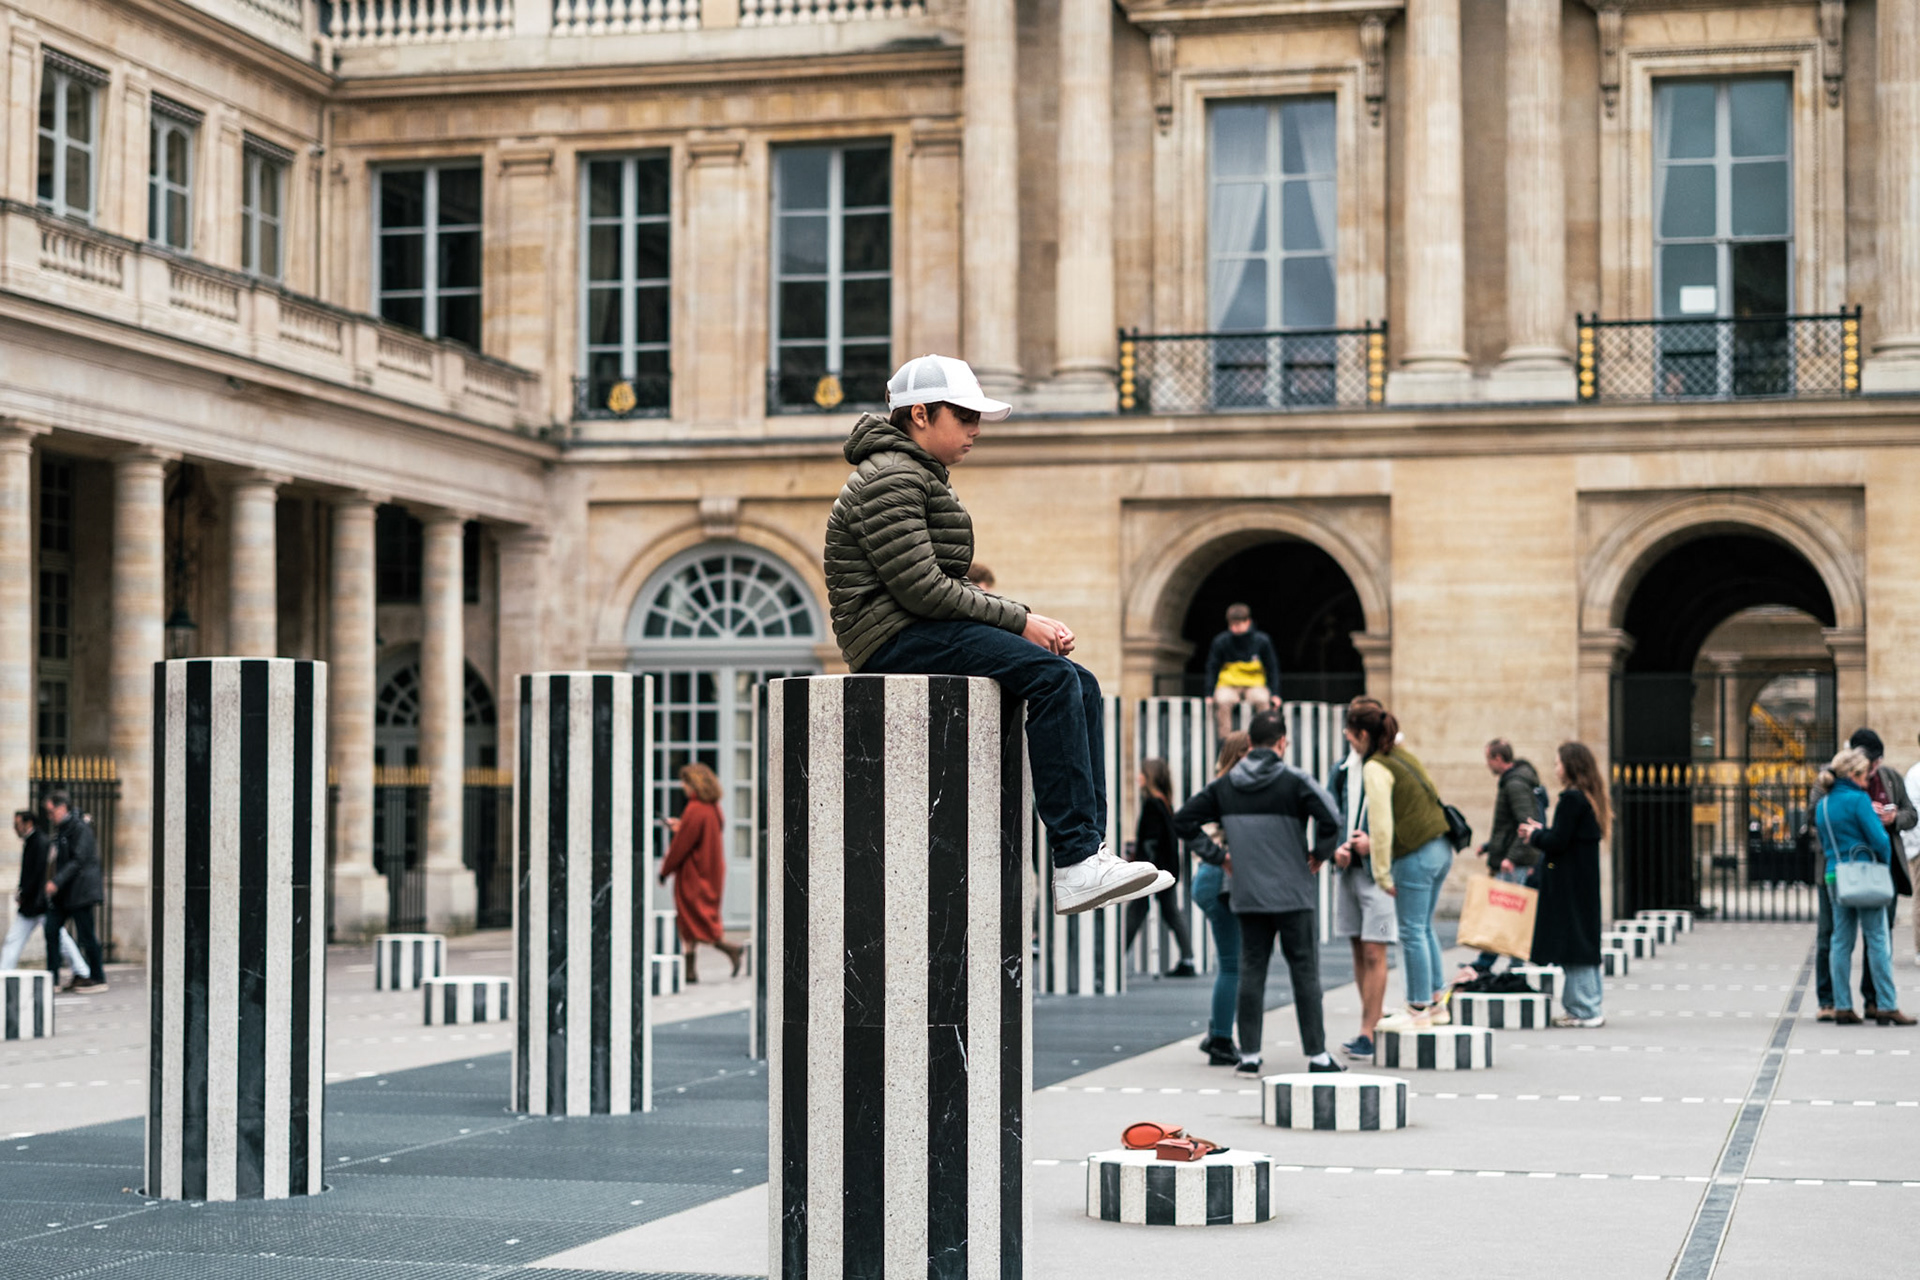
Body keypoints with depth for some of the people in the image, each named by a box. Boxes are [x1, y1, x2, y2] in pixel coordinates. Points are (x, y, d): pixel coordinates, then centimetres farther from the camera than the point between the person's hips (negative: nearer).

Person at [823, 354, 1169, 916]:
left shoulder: (924, 479, 23)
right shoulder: (890, 480, -11)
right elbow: (922, 590, -19)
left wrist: (1029, 621, 5)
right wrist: (1020, 621, -13)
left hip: (931, 634, 10)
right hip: (894, 639, -10)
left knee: (1080, 684, -4)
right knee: (1051, 677, -25)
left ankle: (1091, 850, -13)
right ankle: (1075, 866, -29)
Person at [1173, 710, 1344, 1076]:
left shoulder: (1224, 785, 5)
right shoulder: (1295, 781, -9)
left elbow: (1183, 820, 8)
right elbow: (1330, 820, -22)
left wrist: (1215, 854, 9)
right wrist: (1320, 854, -5)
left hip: (1247, 896, 4)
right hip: (1294, 895, -3)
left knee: (1251, 971, 9)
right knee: (1305, 973, 3)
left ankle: (1249, 1055, 8)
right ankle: (1317, 1055, 4)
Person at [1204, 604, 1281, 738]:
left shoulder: (1261, 641, -5)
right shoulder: (1221, 641, -5)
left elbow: (1272, 668, 4)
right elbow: (1212, 669, 2)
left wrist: (1275, 694, -5)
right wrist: (1209, 695, -7)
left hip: (1255, 685, 0)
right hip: (1228, 686, 0)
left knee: (1262, 700, -34)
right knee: (1222, 701, -35)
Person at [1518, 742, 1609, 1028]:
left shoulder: (1571, 798, -16)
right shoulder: (1590, 798, 12)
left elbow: (1558, 842, -19)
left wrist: (1534, 836, -1)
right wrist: (1541, 832, 17)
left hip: (1568, 883, -9)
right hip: (1586, 882, 9)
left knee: (1572, 941, -5)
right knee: (1584, 941, 13)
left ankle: (1585, 1010, -3)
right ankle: (1587, 1007, 17)